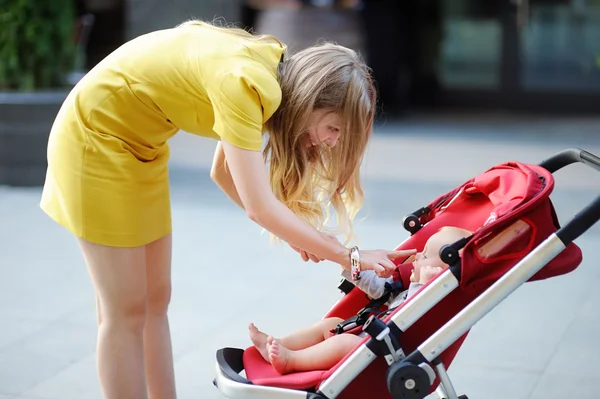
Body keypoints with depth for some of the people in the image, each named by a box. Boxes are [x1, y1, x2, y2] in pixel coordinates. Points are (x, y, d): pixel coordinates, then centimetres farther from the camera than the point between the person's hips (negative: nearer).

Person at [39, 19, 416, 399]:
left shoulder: (272, 71, -2)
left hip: (138, 144, 9)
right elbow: (260, 206, -31)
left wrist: (291, 231, -2)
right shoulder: (244, 83, -30)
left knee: (156, 300, 10)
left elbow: (225, 172, 6)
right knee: (127, 311, -5)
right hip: (95, 134, -9)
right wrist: (351, 257, -24)